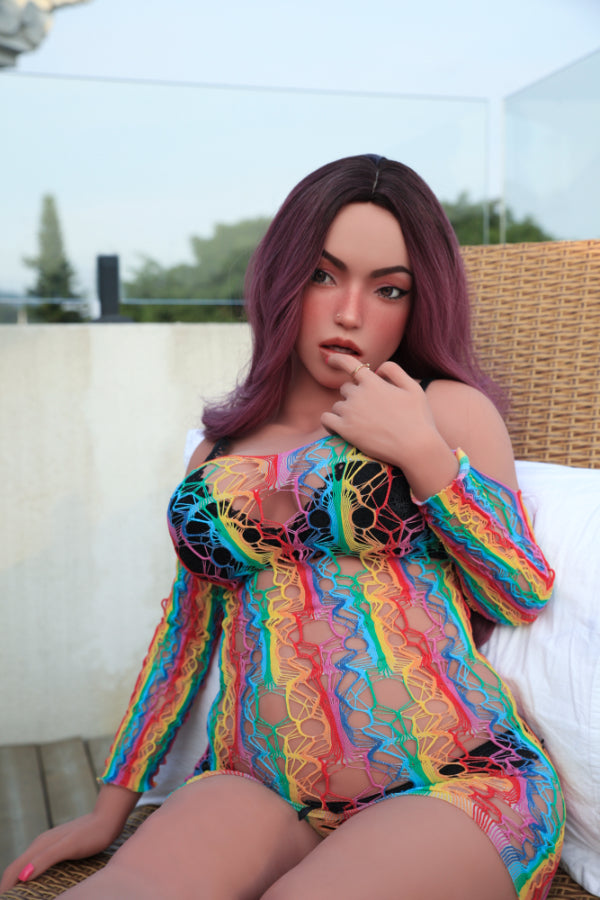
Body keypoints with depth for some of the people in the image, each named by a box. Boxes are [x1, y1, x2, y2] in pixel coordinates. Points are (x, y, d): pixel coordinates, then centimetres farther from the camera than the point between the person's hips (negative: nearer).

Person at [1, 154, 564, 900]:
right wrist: (110, 809, 18)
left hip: (451, 789, -2)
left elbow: (525, 595, 1)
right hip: (261, 794, 3)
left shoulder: (449, 410, 5)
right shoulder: (224, 445, 15)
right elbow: (188, 626, 18)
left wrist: (422, 453, -9)